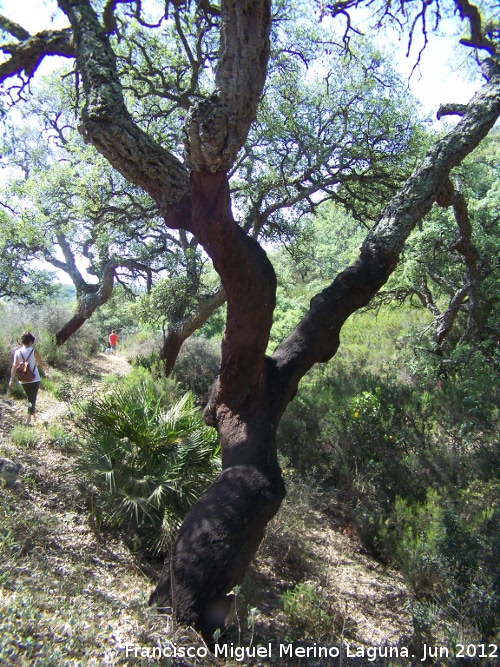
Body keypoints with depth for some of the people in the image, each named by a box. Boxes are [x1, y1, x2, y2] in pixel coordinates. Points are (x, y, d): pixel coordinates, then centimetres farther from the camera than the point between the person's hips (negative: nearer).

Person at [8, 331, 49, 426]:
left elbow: (14, 367, -8)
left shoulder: (17, 352, -4)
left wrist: (12, 380, -3)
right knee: (32, 399, 1)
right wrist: (46, 368, 19)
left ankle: (33, 412, 39)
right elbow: (41, 363, -2)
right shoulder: (34, 351, -11)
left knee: (29, 398, 23)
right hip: (34, 379, -3)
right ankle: (28, 420, -6)